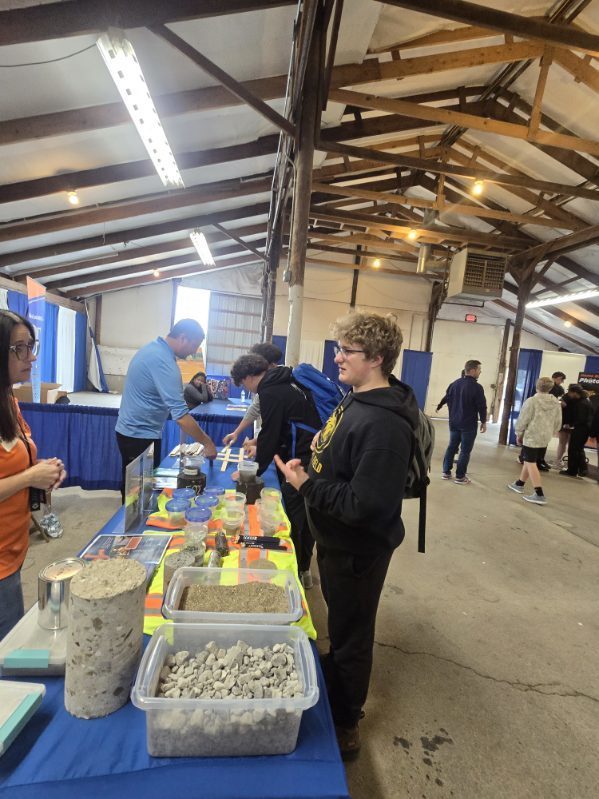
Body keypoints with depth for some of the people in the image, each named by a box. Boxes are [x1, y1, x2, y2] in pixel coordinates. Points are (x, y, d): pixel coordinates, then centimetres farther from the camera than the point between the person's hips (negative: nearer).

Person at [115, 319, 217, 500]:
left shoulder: (152, 348, 7)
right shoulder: (163, 360, -24)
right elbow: (180, 414, -28)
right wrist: (207, 442, -21)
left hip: (128, 431, 10)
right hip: (141, 435, -10)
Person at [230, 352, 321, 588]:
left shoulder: (270, 392, -12)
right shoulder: (287, 381, 16)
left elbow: (269, 434, -10)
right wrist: (263, 446, 29)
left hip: (301, 462, -10)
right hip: (317, 456, 10)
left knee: (292, 521, 3)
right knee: (307, 517, 19)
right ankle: (304, 569, 34)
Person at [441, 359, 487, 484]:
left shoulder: (454, 384, 5)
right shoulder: (477, 387, -16)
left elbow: (448, 400, 13)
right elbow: (482, 406, -12)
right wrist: (483, 422, 1)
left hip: (454, 422, 7)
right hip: (469, 424, -6)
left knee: (452, 446, 14)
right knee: (465, 450, 1)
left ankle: (446, 472, 18)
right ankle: (460, 476, 5)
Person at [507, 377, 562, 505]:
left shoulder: (532, 401, -14)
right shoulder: (556, 403, 5)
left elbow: (523, 420, -12)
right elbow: (558, 423, 11)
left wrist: (518, 434, 2)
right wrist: (550, 434, 23)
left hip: (531, 437, -7)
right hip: (545, 438, 7)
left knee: (530, 463, -3)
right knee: (529, 461, 19)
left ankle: (539, 494, -7)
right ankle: (519, 484, 32)